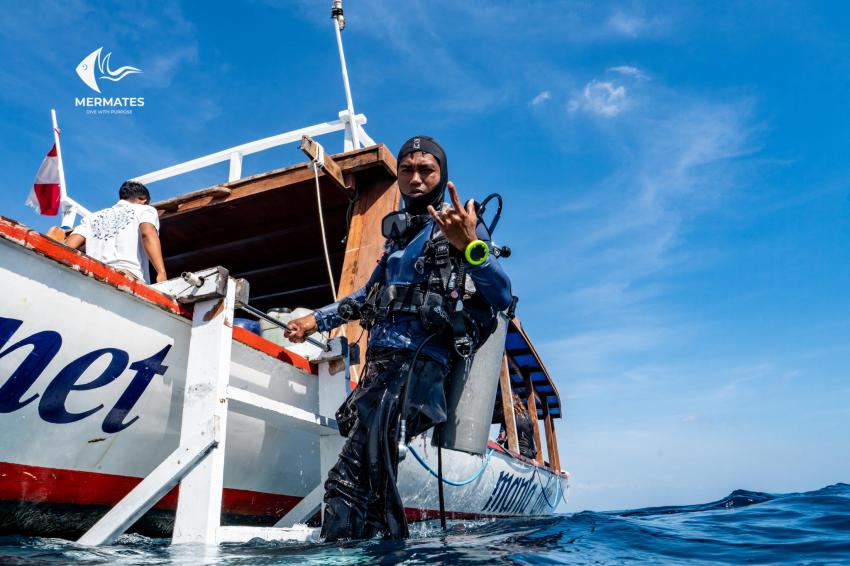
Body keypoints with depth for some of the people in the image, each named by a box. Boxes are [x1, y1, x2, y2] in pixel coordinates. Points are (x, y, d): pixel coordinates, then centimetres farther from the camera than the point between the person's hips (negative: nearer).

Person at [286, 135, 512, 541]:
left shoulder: (463, 228, 2)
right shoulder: (398, 233, 23)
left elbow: (501, 297, -13)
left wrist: (470, 247, -29)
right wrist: (318, 319, 36)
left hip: (417, 364, -8)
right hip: (379, 364, 8)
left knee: (354, 477, -16)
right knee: (346, 480, 10)